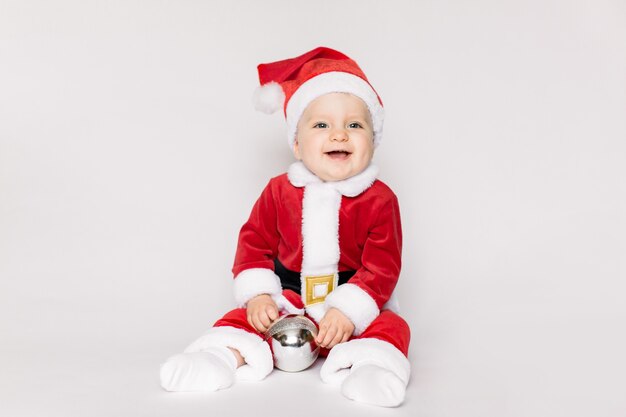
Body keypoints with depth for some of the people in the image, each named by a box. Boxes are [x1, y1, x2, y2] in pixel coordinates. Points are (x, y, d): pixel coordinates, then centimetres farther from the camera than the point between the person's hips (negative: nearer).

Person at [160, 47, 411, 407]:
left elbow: (383, 266, -13)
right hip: (287, 303, 2)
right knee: (241, 318, -15)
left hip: (354, 308, -2)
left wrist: (348, 311, -23)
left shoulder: (379, 200, -10)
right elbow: (255, 241, 4)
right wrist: (257, 295, -10)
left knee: (390, 326, -26)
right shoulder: (280, 191, -1)